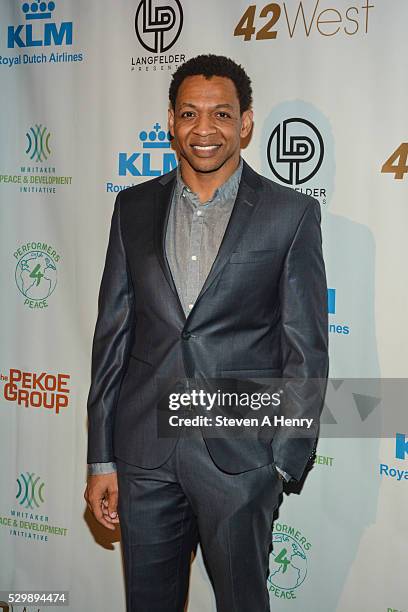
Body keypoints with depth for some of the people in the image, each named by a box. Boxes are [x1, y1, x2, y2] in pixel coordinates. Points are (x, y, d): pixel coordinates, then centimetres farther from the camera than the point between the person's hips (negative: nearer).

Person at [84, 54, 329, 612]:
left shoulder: (291, 214, -3)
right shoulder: (134, 207, 6)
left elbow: (307, 349, -2)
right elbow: (113, 334, 7)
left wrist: (285, 462, -6)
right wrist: (101, 458, 5)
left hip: (240, 458, -3)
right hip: (144, 453, 3)